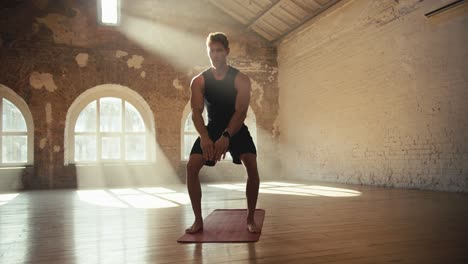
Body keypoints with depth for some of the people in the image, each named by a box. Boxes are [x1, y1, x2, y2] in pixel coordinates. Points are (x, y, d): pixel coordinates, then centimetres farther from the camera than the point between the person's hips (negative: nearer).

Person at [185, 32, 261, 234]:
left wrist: (226, 137, -39)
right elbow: (196, 112, -16)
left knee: (252, 166, -24)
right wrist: (204, 137, -36)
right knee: (192, 166, -18)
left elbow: (241, 112, -22)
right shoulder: (199, 81, -6)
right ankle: (198, 220, -5)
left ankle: (250, 218, -8)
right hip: (212, 128, 2)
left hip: (236, 129, -1)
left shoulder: (241, 79, -12)